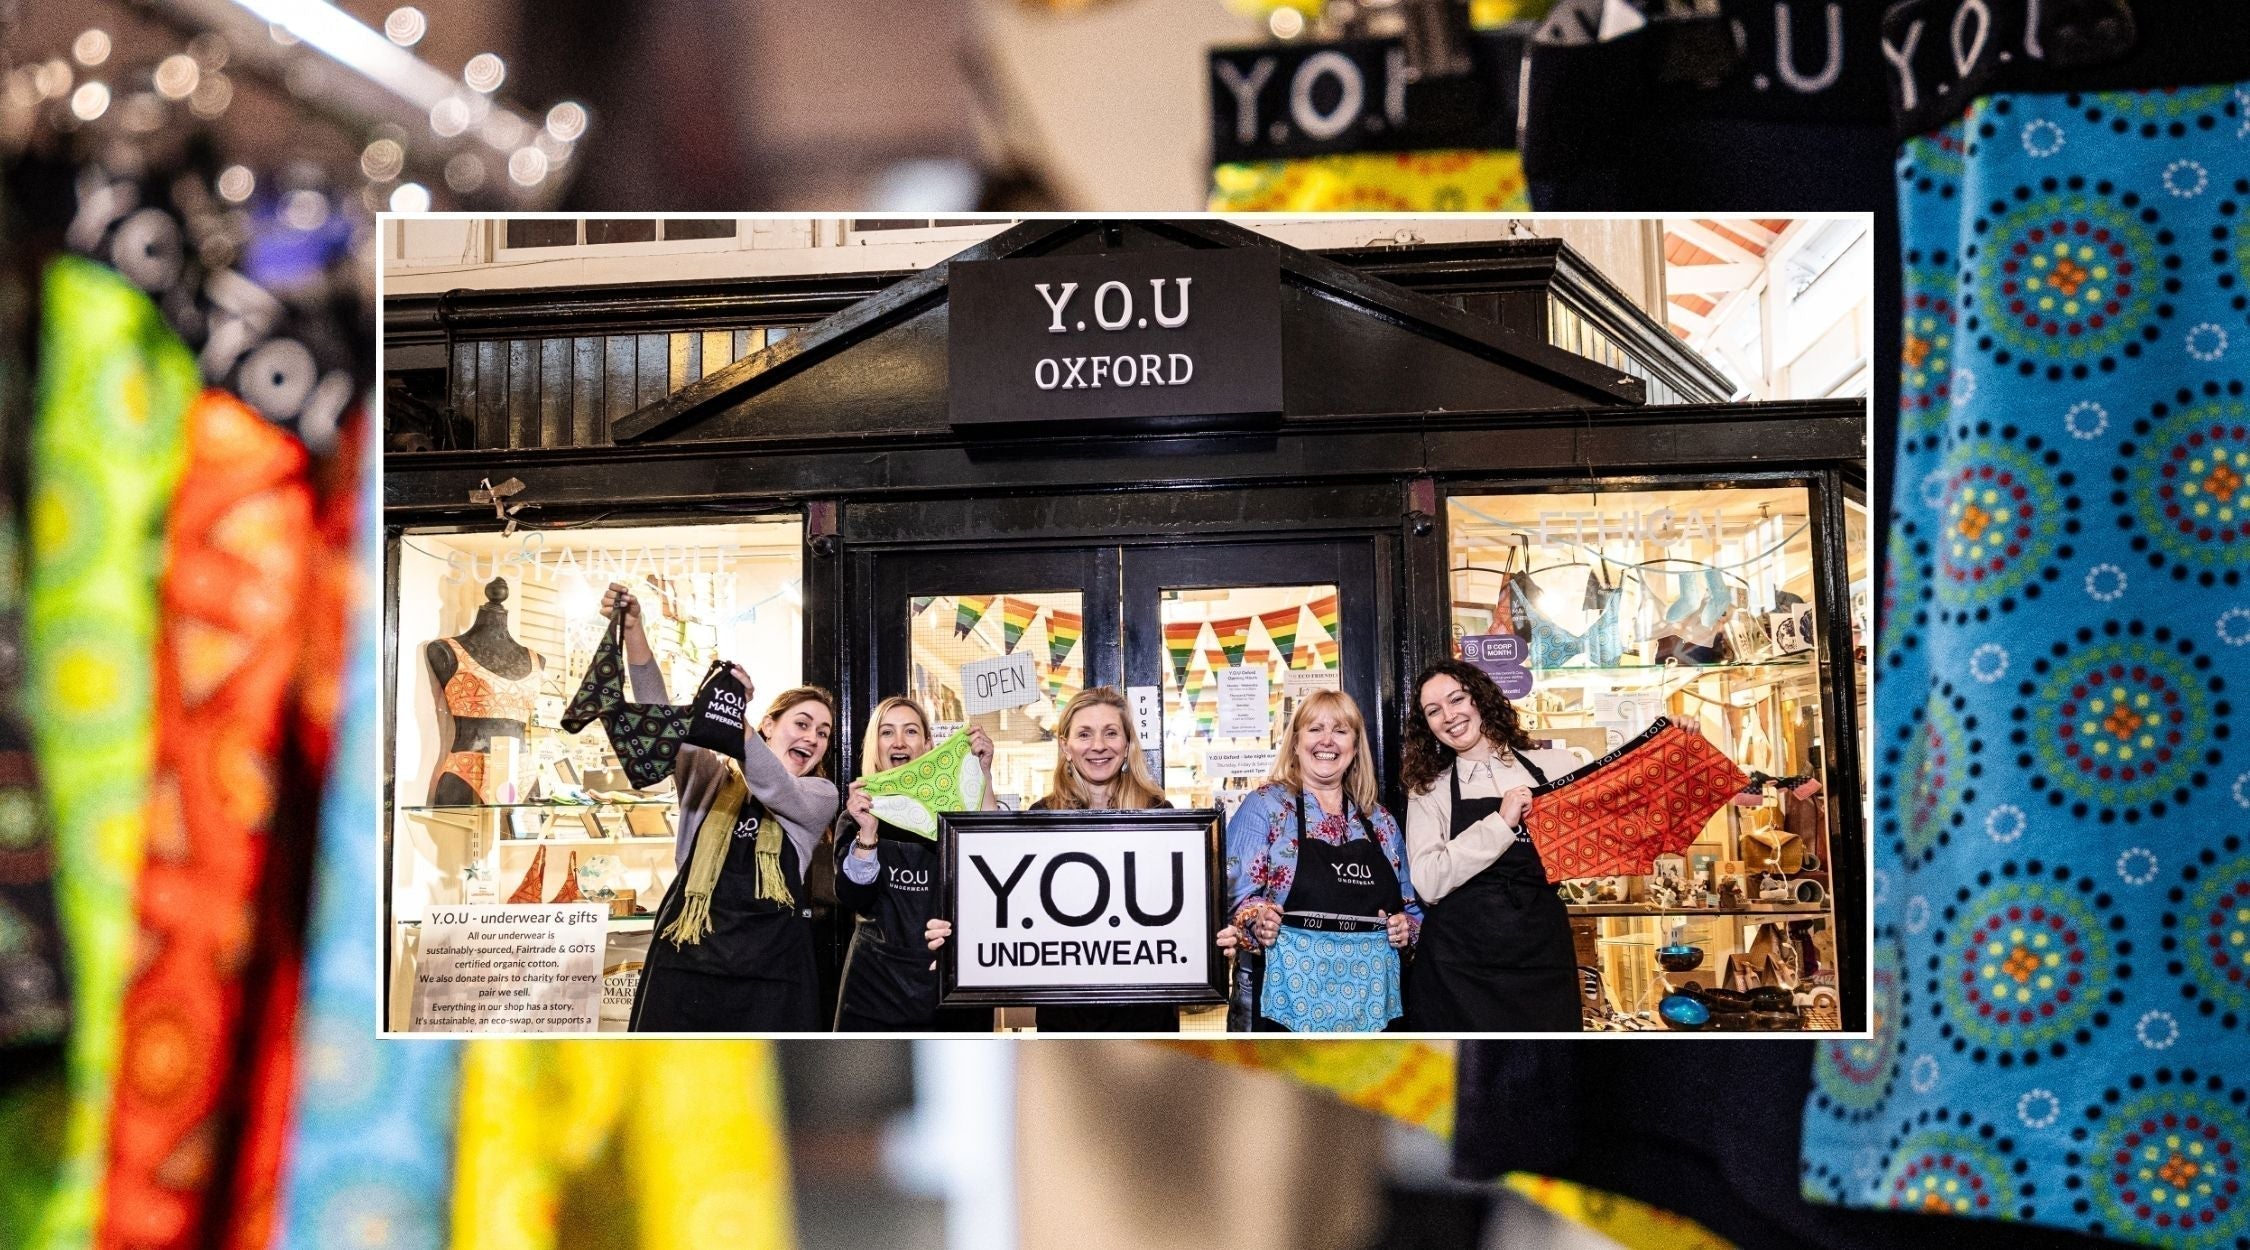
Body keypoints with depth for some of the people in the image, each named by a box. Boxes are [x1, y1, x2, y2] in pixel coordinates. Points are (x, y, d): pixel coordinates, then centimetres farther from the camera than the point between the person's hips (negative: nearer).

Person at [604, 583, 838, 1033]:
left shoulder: (821, 796, 11)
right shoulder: (710, 774, 13)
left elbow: (776, 789, -11)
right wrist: (632, 630, -15)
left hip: (769, 971, 0)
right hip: (687, 961, 1)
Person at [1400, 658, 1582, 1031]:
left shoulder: (1554, 767, 8)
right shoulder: (1429, 791, 5)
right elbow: (1429, 882, -9)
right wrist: (1501, 823, -13)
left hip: (1542, 958, 1)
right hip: (1461, 968, -1)